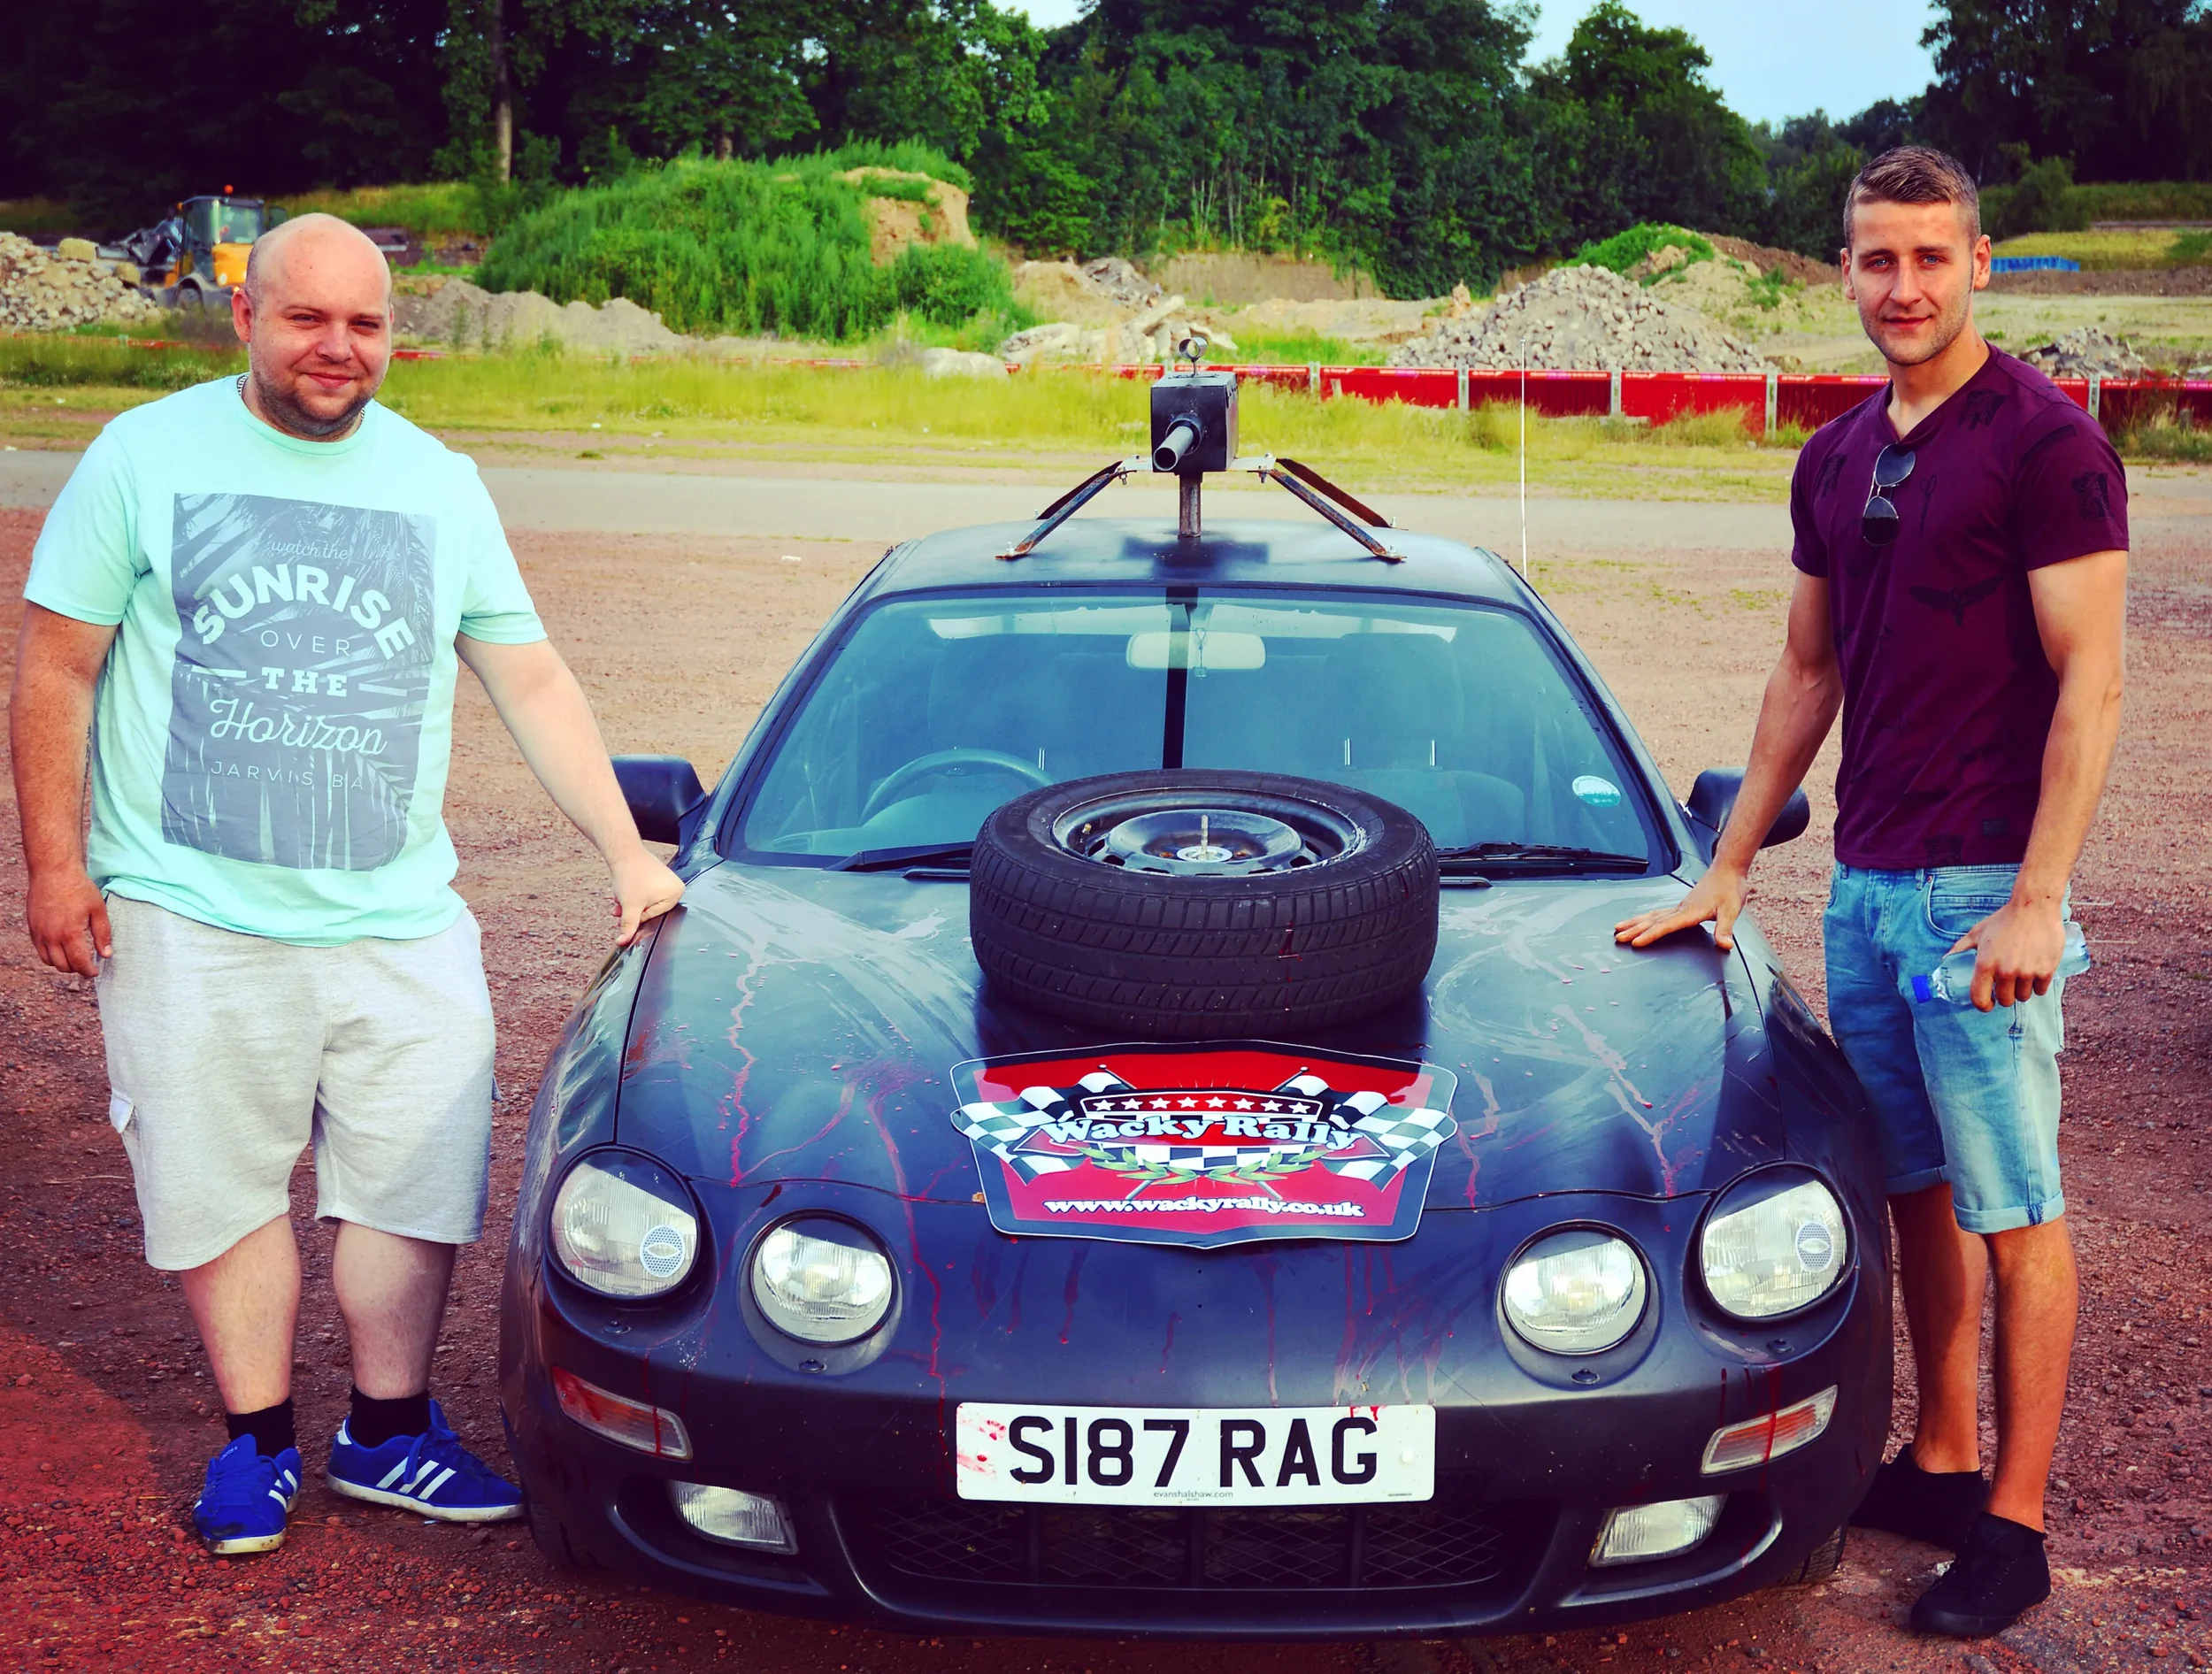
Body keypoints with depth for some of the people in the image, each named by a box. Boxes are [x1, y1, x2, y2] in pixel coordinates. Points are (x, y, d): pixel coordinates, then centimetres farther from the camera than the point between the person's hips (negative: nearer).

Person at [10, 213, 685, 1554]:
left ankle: (390, 1432, 23)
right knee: (225, 1188, 6)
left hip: (402, 919, 3)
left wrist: (629, 855, 9)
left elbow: (533, 682, 13)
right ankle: (259, 1438, 24)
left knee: (417, 1186, 5)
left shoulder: (440, 485, 9)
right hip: (191, 917, -2)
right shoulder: (145, 459, 1)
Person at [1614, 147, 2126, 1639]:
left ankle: (2014, 1522, 10)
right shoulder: (1836, 461, 13)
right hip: (1863, 883, 7)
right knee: (1918, 1192, 14)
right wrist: (1727, 871, 18)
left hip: (1981, 889, -7)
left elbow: (2090, 684, -12)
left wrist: (2035, 899, -18)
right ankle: (1942, 1461, 26)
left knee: (2012, 1210, 1)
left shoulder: (2046, 441, -9)